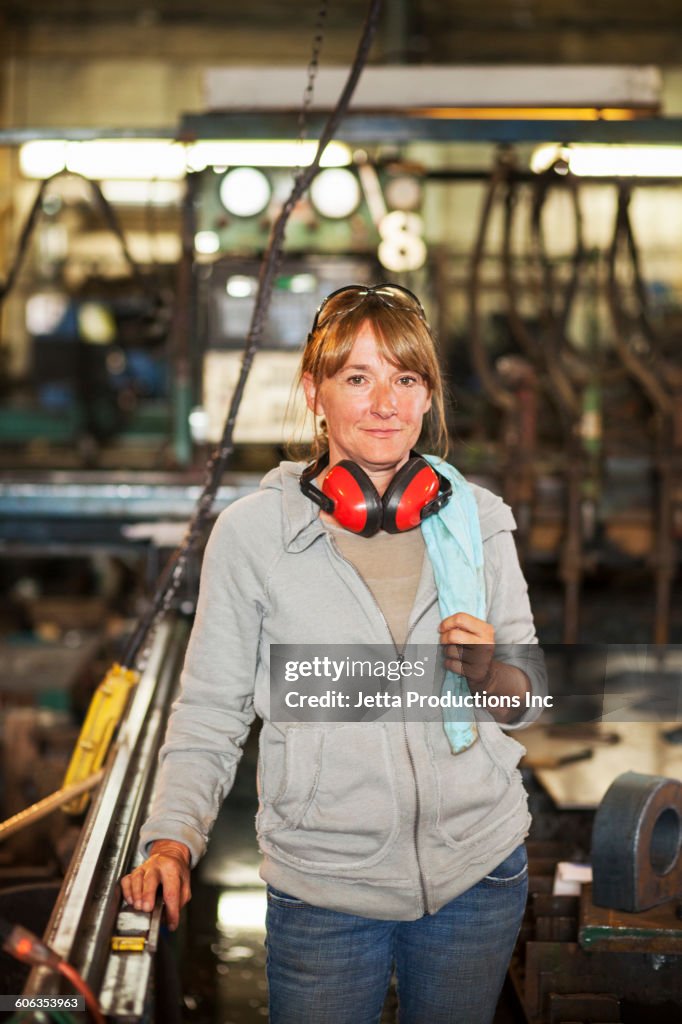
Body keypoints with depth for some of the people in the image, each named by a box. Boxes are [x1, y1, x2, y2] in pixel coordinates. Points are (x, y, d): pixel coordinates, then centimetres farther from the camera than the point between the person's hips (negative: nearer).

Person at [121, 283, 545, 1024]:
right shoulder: (250, 532, -8)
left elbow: (528, 697, 7)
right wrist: (172, 839, -14)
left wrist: (490, 674, -14)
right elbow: (210, 709, -3)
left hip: (481, 873, 3)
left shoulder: (477, 519, 0)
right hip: (325, 891, -3)